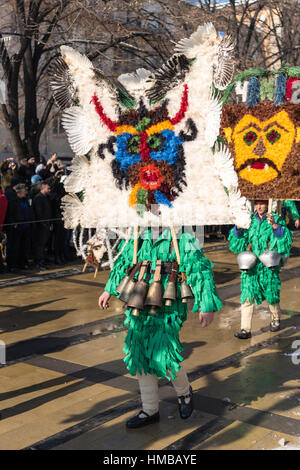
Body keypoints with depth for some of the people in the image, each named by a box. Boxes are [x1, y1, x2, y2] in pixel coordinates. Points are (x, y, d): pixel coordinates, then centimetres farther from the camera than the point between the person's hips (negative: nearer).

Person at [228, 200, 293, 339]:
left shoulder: (276, 219, 0)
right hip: (251, 264, 2)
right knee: (247, 296, -6)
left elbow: (285, 238, -13)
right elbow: (238, 242, 9)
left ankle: (276, 319, 37)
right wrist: (238, 228, -9)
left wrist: (274, 225, -26)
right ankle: (245, 329, -4)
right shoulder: (250, 220, 8)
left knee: (272, 295, 9)